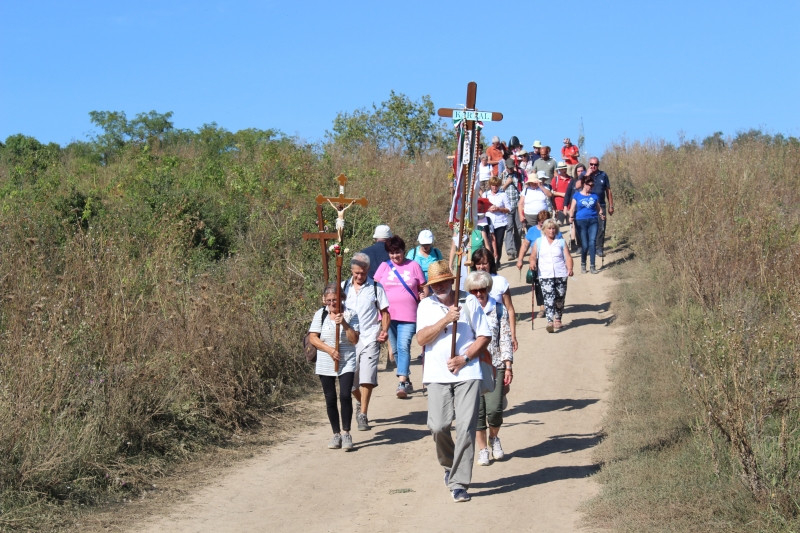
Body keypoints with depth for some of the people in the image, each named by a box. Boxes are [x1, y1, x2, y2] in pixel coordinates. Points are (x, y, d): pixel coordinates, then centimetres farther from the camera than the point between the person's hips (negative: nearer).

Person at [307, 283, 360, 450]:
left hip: (347, 363, -2)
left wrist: (344, 324, -20)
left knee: (345, 395, -15)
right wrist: (329, 350, -14)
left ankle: (346, 432, -4)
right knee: (330, 399, 5)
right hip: (325, 364, 2)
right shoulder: (320, 315, 3)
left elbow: (354, 339, -7)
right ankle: (336, 434, 16)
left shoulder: (350, 314, -1)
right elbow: (313, 338, -1)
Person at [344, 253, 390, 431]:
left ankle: (363, 415, -8)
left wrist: (384, 330, -10)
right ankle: (361, 403, 38)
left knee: (366, 377, -13)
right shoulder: (343, 287, 7)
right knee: (350, 380, 9)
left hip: (370, 338, -3)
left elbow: (384, 312, 6)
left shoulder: (376, 287, 2)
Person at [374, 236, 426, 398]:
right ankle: (407, 381, 21)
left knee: (404, 347, -16)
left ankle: (402, 383, -23)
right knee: (396, 350, 9)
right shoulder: (384, 266, 9)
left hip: (408, 316, -3)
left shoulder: (413, 266, 5)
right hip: (388, 315, 3)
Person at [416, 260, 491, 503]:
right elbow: (421, 339, -3)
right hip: (437, 375, 1)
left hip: (467, 373, -1)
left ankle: (459, 483, -4)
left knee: (465, 428, -8)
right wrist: (445, 320, -15)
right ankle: (450, 466, 23)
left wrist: (464, 358, -8)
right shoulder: (426, 305, 9)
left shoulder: (470, 302, 6)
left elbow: (485, 336, 5)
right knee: (438, 426, -6)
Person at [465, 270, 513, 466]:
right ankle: (482, 448, 15)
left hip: (495, 365, -1)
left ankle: (494, 438, 21)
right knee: (477, 410, 0)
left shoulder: (499, 309, 5)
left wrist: (508, 367, -1)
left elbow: (505, 339, 4)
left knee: (494, 409, -9)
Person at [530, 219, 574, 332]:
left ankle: (557, 319, 27)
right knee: (549, 298, -17)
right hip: (545, 275, -2)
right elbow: (533, 256, 11)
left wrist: (570, 269, -11)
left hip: (561, 274, 2)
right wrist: (532, 262, -12)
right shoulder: (538, 242, 15)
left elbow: (568, 257, 6)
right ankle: (550, 321, -24)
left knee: (560, 299, 5)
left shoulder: (561, 242, 14)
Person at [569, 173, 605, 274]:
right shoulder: (577, 195, 7)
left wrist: (601, 214, -5)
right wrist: (571, 217, -12)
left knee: (592, 242, -8)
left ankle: (592, 265, -4)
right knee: (584, 245, -4)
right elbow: (572, 208, 5)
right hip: (581, 221, -2)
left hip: (593, 221, 2)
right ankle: (583, 265, 15)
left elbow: (599, 208, 15)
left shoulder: (594, 196, 13)